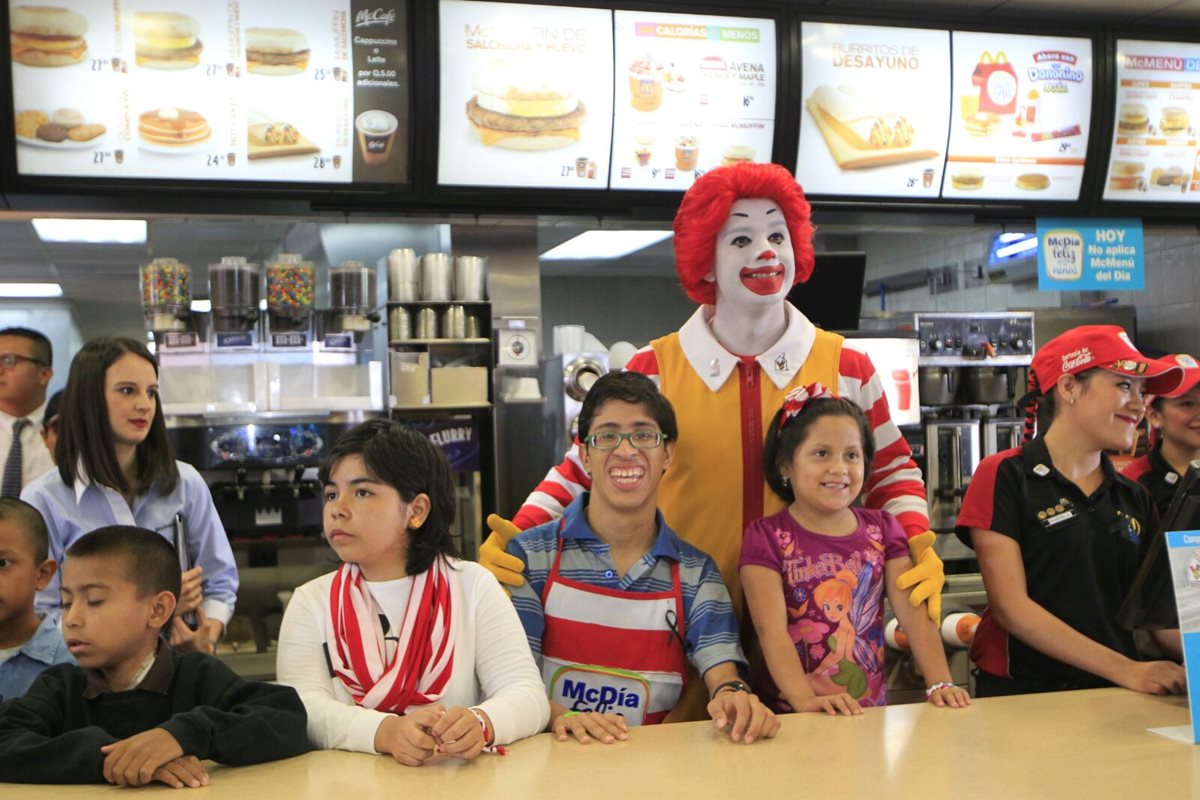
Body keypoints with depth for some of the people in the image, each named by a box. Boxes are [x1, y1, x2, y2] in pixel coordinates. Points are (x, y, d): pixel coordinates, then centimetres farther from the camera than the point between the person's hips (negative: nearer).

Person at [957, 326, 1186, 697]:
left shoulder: (1136, 500, 14)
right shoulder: (1004, 476, -2)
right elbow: (1010, 607, -9)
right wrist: (1126, 670, -13)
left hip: (1111, 698, 4)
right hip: (1022, 694, -3)